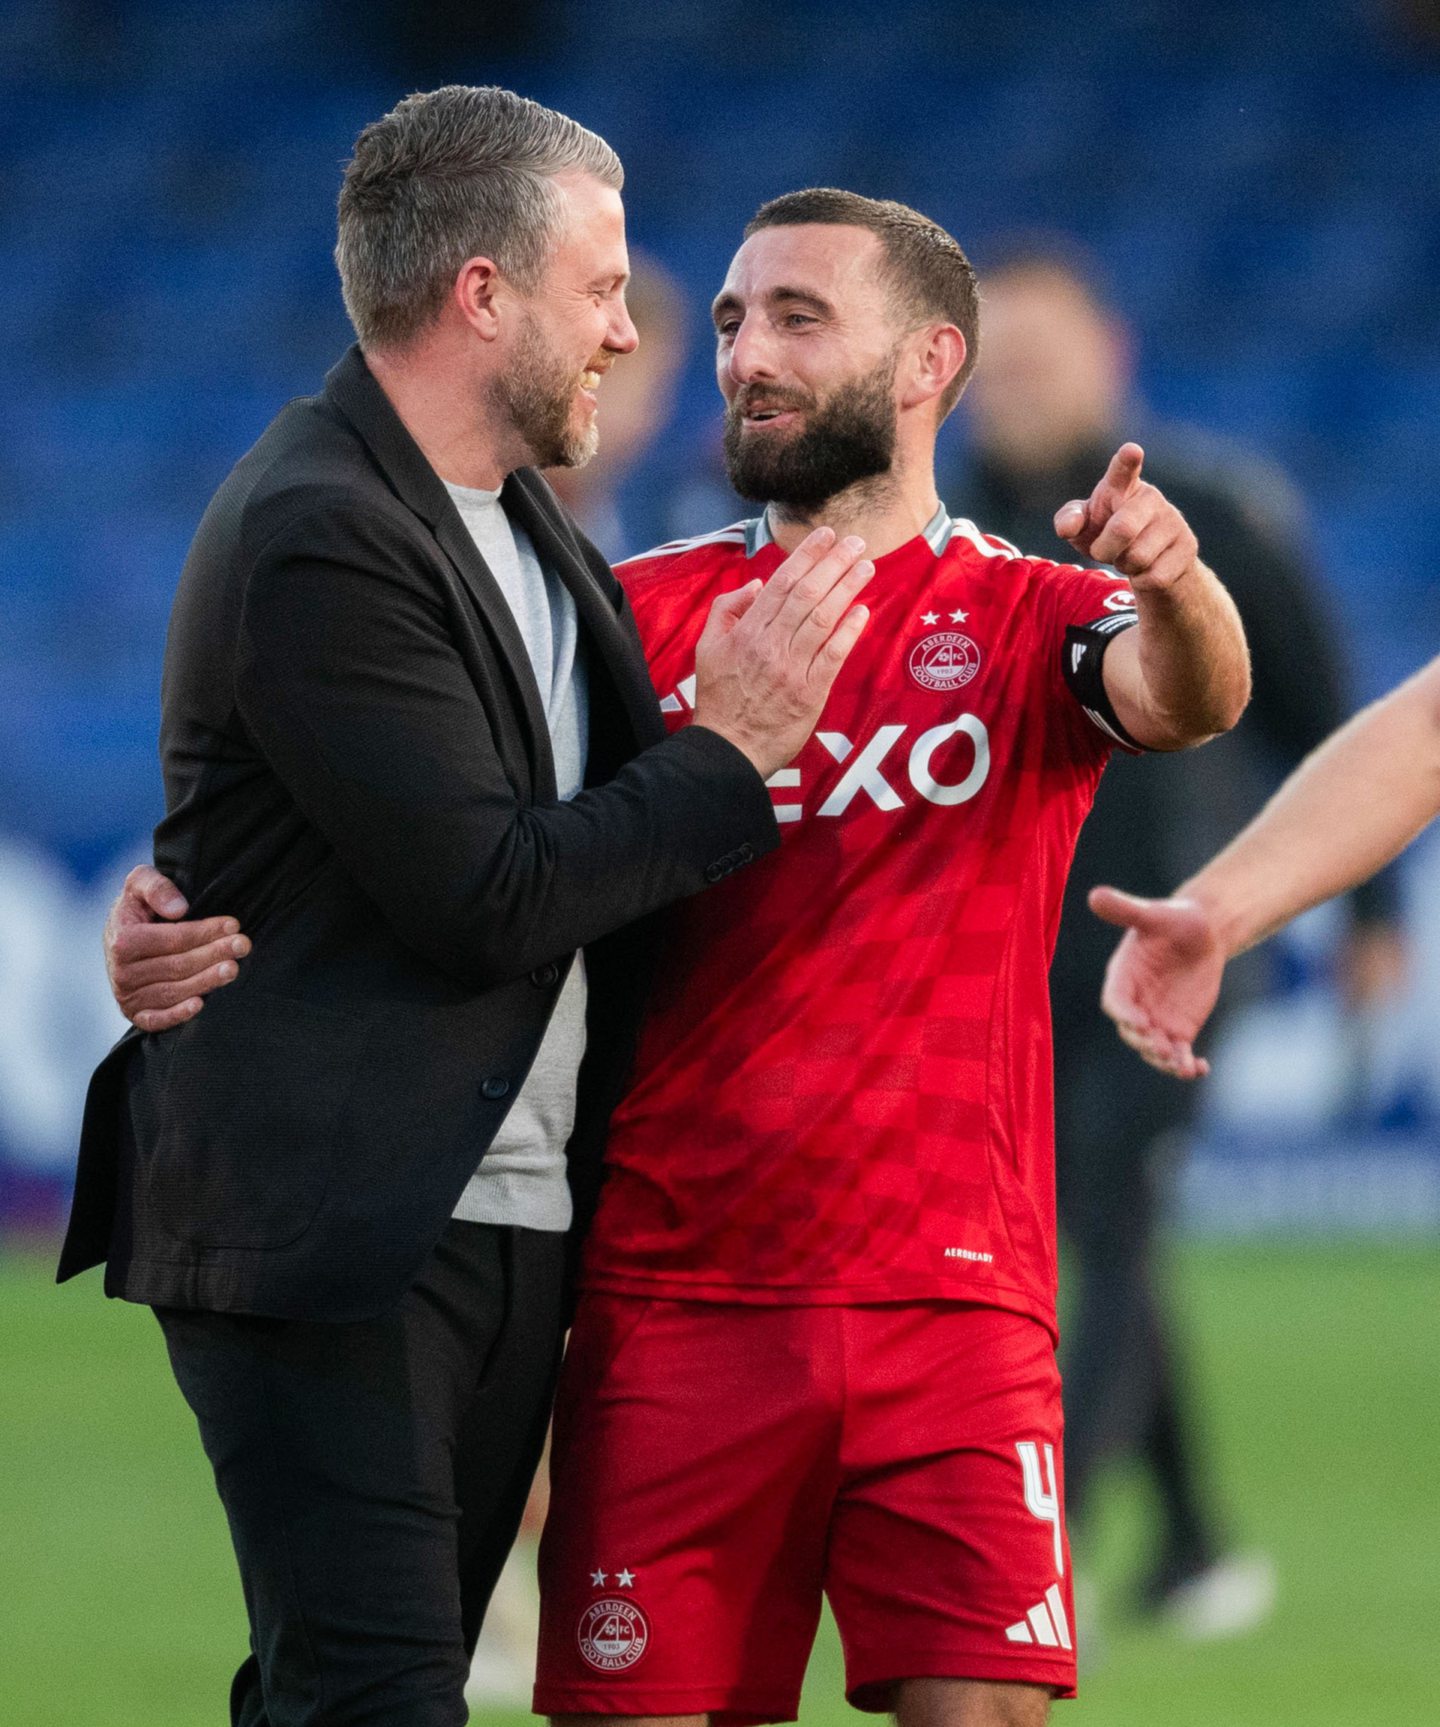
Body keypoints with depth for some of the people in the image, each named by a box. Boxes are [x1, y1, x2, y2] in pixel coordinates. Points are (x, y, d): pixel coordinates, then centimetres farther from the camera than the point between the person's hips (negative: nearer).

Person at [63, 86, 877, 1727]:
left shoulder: (517, 511, 14)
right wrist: (731, 750, -10)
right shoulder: (313, 538, -16)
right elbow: (489, 899, -18)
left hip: (507, 1221, 9)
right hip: (326, 1229, -9)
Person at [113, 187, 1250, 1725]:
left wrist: (1175, 589, -38)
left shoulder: (1023, 619, 7)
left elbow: (1185, 700, -13)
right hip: (670, 1298, 1)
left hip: (952, 1307, -1)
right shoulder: (642, 614, 10)